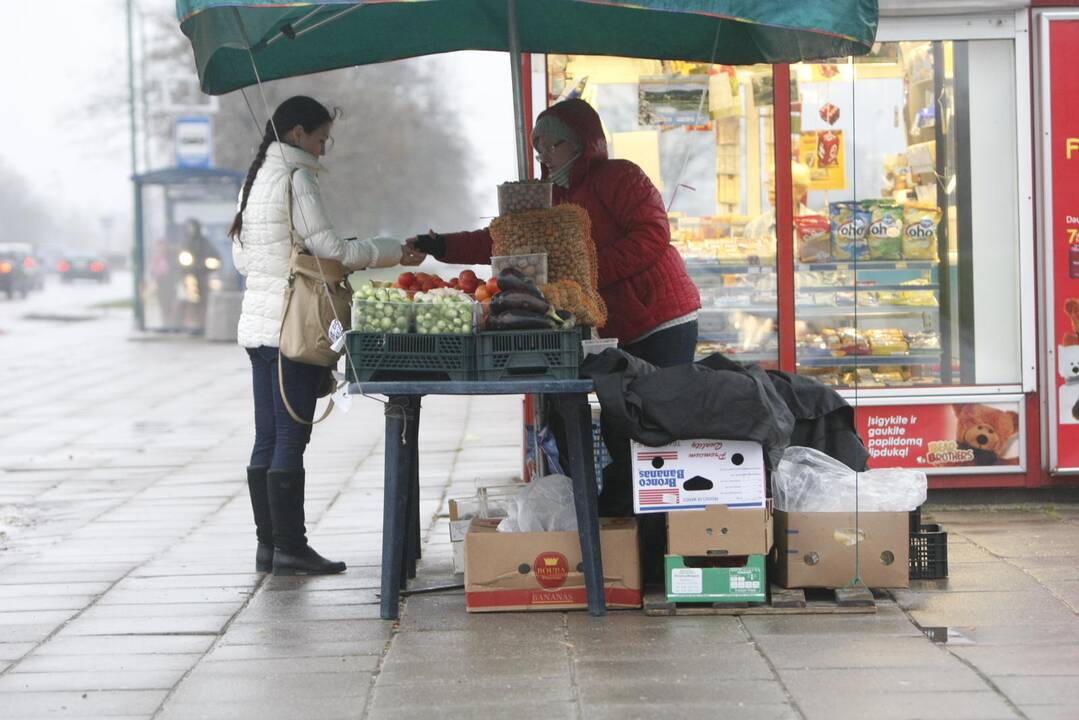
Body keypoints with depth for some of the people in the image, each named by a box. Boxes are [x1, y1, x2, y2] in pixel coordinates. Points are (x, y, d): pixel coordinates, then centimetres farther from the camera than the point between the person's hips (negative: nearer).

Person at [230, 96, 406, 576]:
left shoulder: (256, 180, 16)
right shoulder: (296, 179, -11)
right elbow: (328, 248, -13)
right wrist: (392, 251, -5)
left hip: (257, 322, 9)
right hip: (291, 326, -9)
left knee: (267, 439, 10)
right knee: (290, 440, -6)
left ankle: (268, 544, 13)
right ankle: (289, 549, -3)